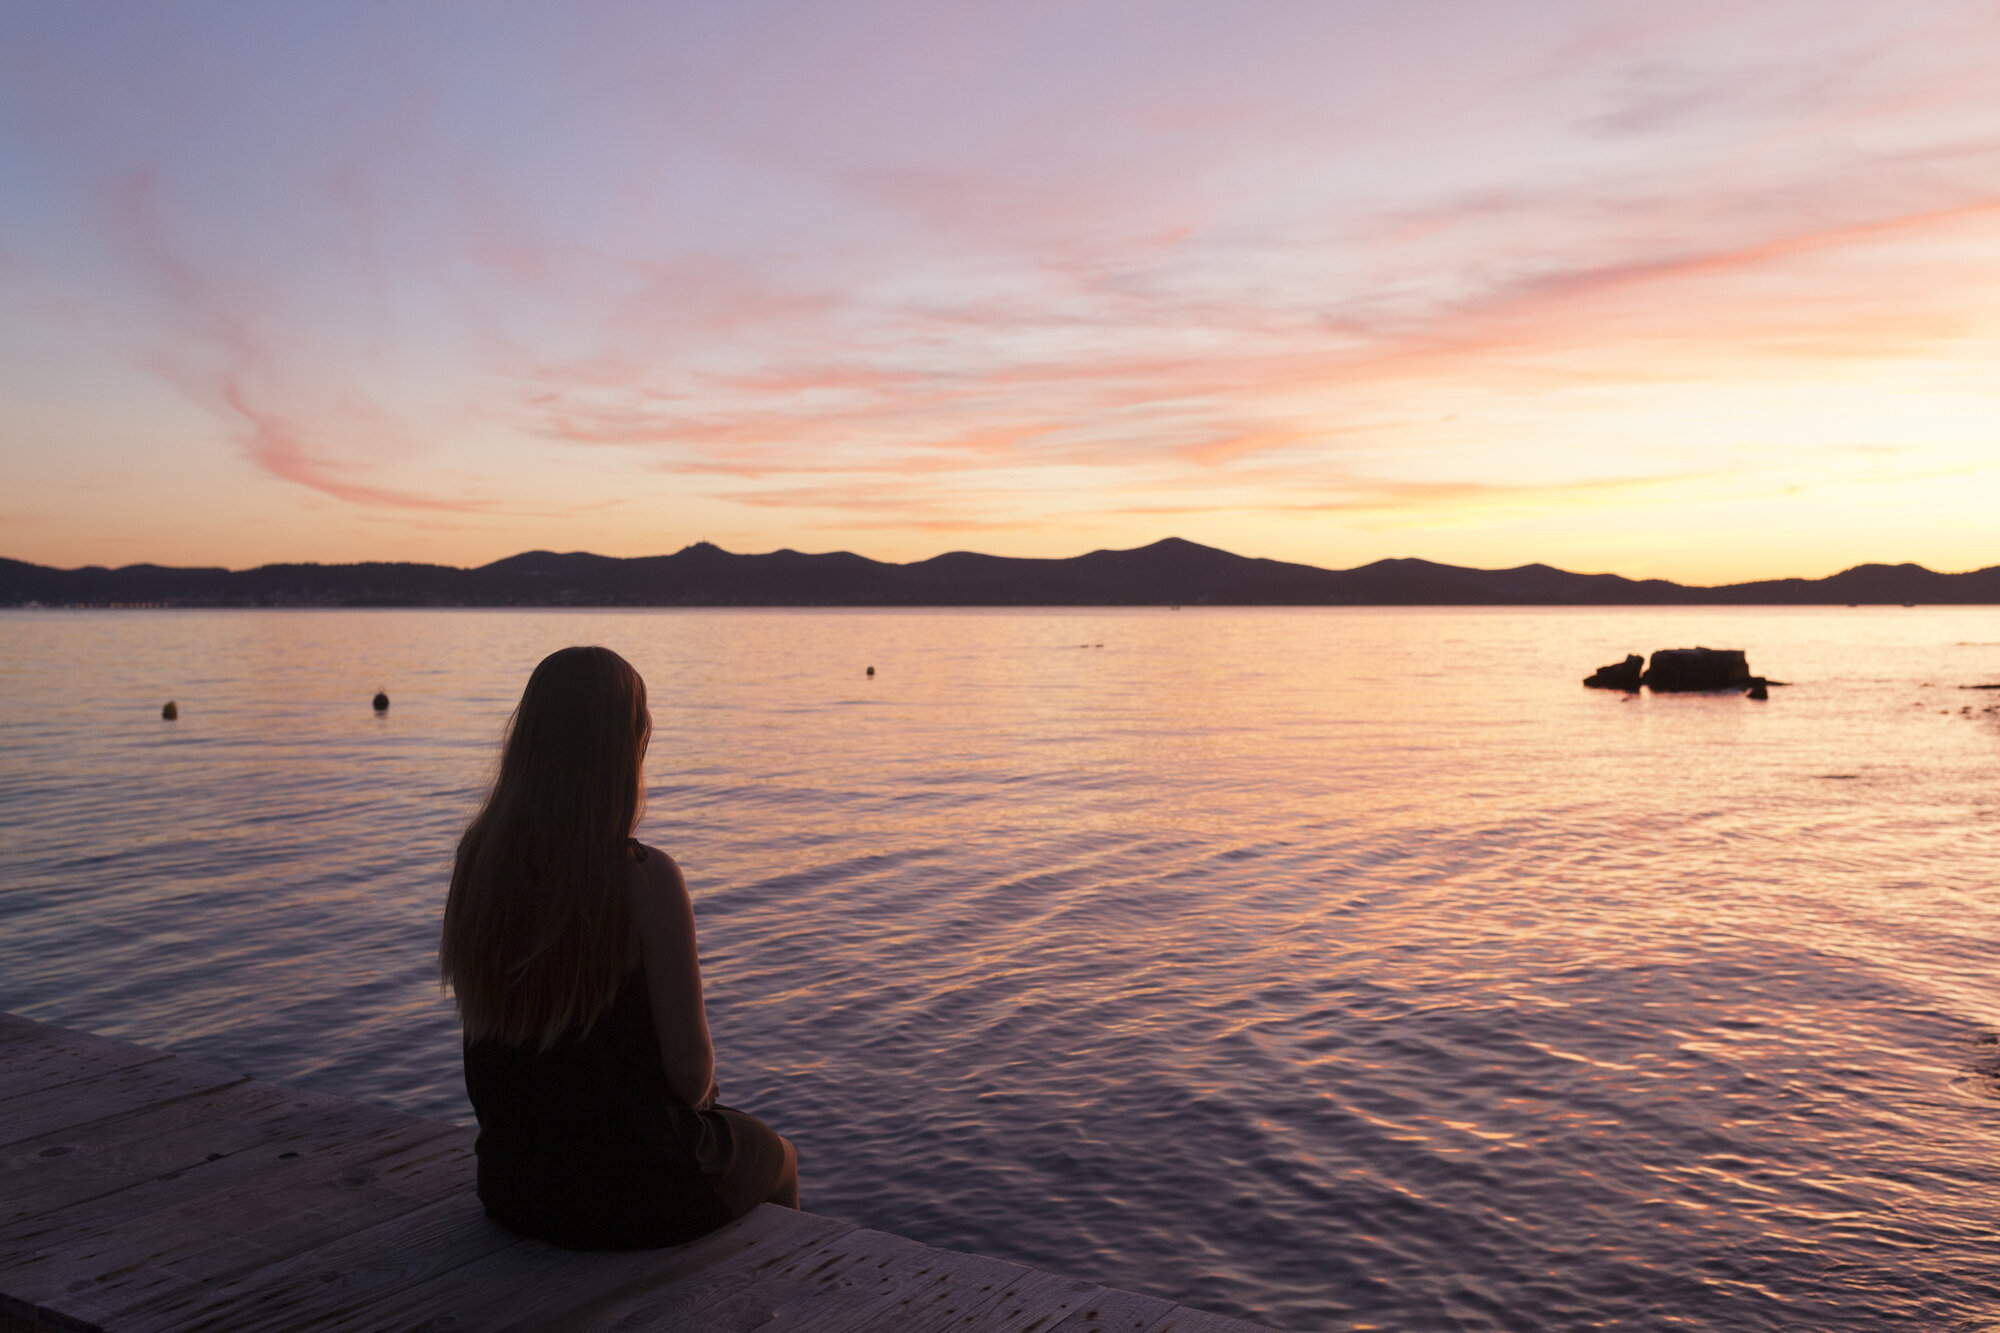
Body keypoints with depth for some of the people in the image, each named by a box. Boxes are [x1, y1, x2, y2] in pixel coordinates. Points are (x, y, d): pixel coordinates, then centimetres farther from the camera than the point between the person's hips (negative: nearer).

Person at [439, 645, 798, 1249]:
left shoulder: (475, 860, -7)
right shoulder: (646, 877, -25)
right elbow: (689, 1068, -19)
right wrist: (700, 1090, 4)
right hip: (631, 1193, -5)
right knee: (776, 1159, 28)